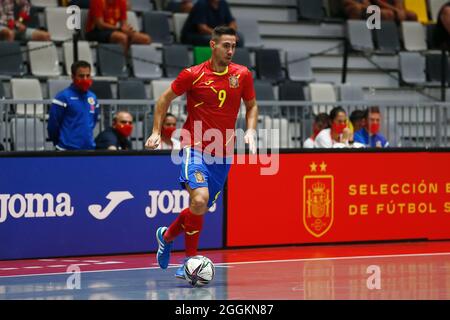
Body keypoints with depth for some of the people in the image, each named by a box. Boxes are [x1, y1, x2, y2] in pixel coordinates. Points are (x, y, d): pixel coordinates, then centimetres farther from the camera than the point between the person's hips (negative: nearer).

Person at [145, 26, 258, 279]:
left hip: (223, 154, 4)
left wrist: (251, 131, -1)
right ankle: (191, 258, -8)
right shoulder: (193, 75, -7)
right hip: (196, 148, -4)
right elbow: (166, 98, 7)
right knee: (200, 199, -24)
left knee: (203, 208, 9)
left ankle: (167, 236, 38)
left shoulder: (242, 75, 2)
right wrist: (156, 131, 0)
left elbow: (252, 106, 17)